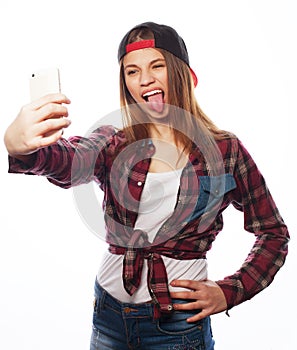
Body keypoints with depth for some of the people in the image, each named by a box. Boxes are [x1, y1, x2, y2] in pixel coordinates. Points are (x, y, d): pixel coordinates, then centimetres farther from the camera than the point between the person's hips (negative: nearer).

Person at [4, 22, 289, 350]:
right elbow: (65, 162, -26)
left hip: (179, 321, -2)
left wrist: (229, 292, -6)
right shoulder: (112, 144, -2)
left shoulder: (224, 149, -5)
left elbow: (274, 233, 3)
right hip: (109, 312, 3)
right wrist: (21, 147, -47)